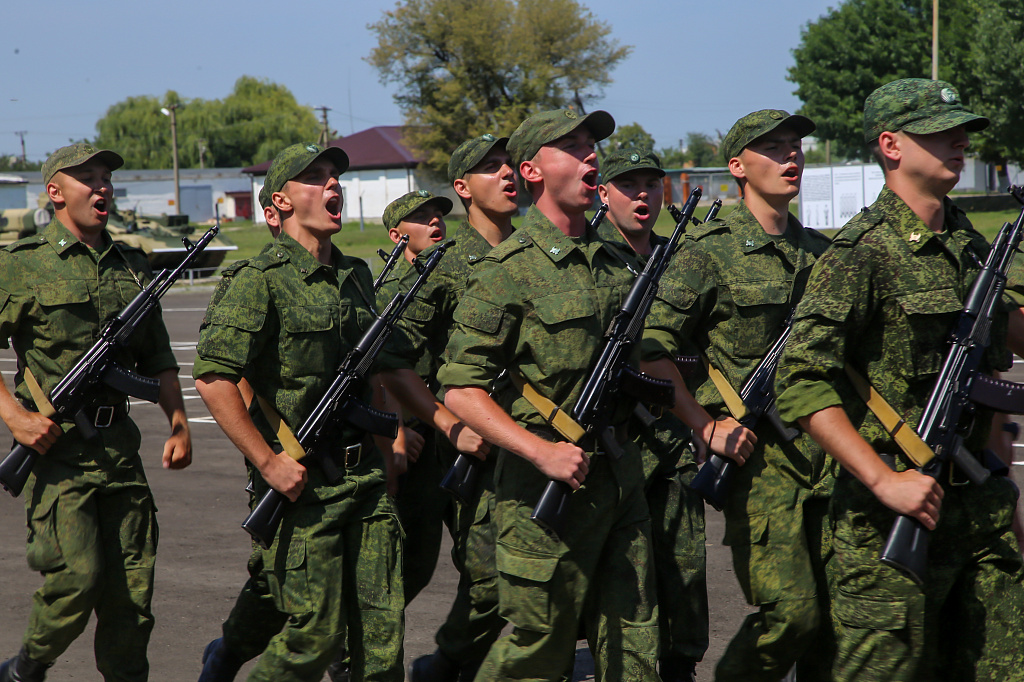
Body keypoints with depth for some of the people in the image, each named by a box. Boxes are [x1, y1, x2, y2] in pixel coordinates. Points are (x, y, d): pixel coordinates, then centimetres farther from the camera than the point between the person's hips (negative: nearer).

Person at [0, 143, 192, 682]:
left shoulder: (132, 265, 14)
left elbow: (158, 358, 20)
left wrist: (178, 425, 8)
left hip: (119, 446, 5)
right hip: (55, 446, -5)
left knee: (132, 584, 2)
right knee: (78, 575, -12)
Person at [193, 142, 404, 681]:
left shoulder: (356, 275, 14)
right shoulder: (264, 279, -10)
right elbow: (212, 379, -17)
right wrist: (269, 463, -17)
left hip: (365, 476, 6)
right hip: (302, 482, -6)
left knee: (382, 627, 3)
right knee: (315, 636, -2)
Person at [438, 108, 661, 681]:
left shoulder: (611, 260, 12)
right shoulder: (510, 270, -10)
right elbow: (461, 390, -14)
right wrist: (542, 452, -23)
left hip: (622, 476, 7)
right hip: (551, 484, -7)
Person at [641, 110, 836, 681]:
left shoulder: (821, 250, 15)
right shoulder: (712, 251, -4)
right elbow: (654, 345, -6)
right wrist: (706, 427, -9)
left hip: (824, 444, 6)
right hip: (756, 452, -6)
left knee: (839, 608, 2)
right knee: (791, 611, -11)